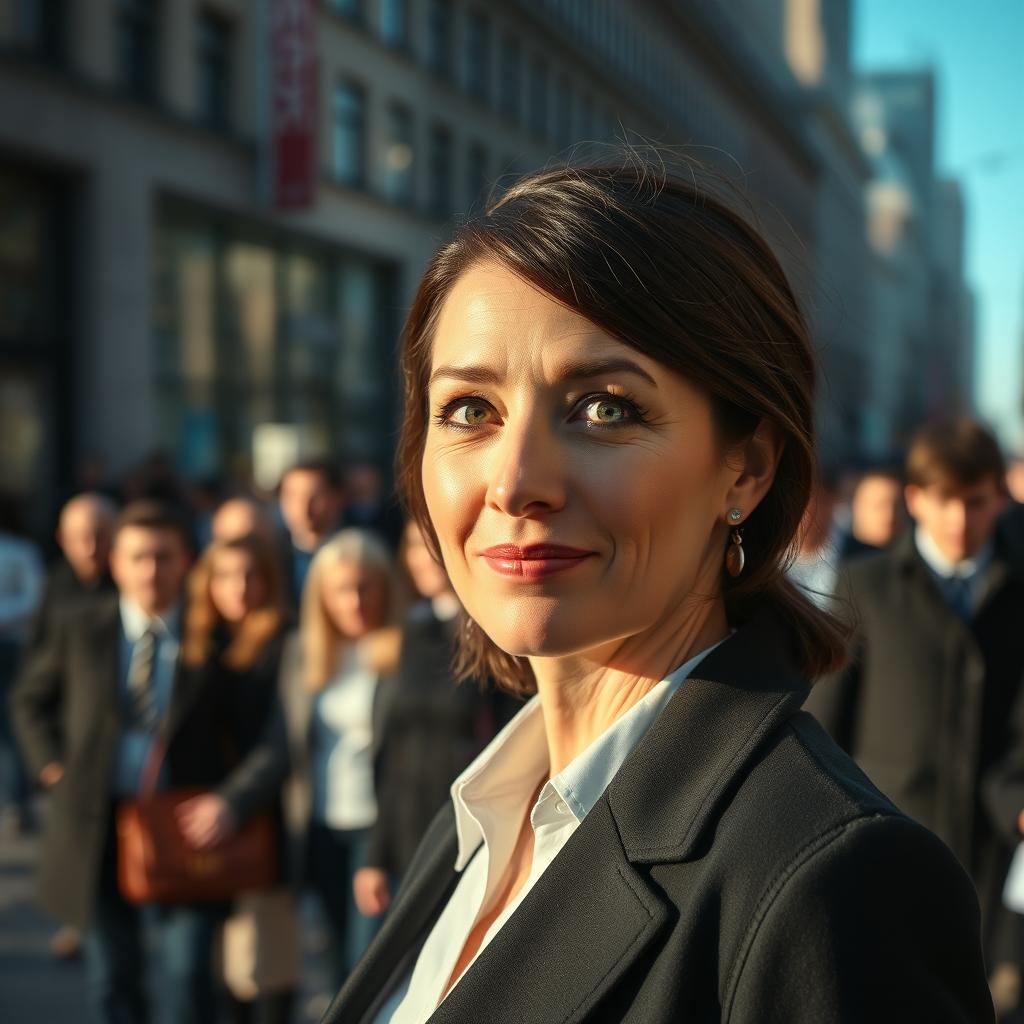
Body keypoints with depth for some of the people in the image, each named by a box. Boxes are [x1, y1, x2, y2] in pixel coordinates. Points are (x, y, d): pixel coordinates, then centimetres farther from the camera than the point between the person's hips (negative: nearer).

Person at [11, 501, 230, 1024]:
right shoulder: (79, 629, 1)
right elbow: (30, 699, 15)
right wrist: (52, 764, 5)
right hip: (99, 823, 2)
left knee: (188, 971, -4)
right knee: (112, 977, 13)